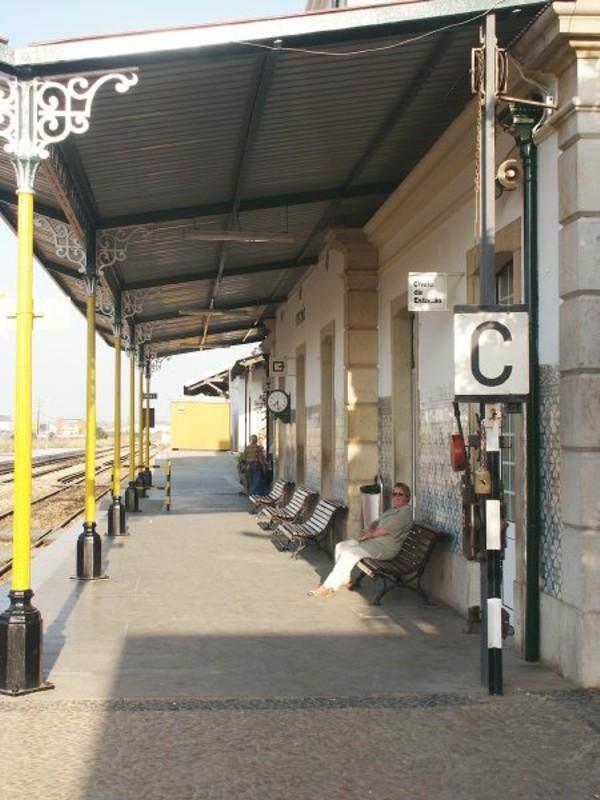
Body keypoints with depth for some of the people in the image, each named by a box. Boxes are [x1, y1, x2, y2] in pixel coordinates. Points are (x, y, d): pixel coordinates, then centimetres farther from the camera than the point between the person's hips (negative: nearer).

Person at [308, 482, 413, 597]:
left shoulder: (406, 511, -12)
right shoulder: (393, 510, 20)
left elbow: (387, 530, -18)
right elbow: (377, 522, 20)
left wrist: (369, 535, -9)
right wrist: (370, 529, -2)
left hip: (386, 547, -11)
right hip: (373, 540, 11)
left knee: (350, 553, -25)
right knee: (341, 546, 0)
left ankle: (329, 586, -22)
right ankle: (345, 580, 3)